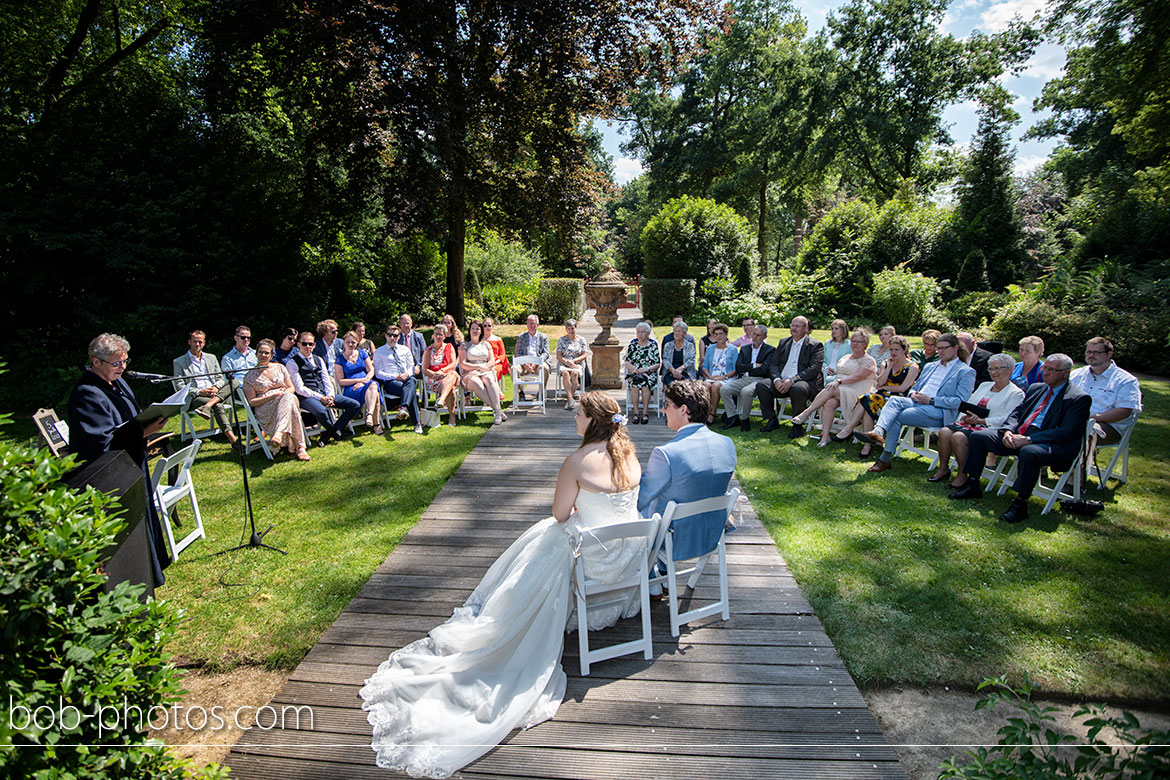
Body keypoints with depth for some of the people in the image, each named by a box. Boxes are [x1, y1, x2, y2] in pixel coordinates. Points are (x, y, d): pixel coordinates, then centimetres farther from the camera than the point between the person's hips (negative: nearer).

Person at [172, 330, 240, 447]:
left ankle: (207, 406, -39)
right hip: (194, 398, -4)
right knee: (218, 406, -36)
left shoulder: (211, 358, 24)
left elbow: (221, 378, 18)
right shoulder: (179, 362, 11)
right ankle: (232, 439, -45)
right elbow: (179, 386, 1)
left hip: (214, 393, 4)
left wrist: (216, 387, -7)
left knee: (235, 382, -25)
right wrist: (199, 392, -15)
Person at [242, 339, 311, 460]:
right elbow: (252, 402, 2)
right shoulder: (249, 376, 8)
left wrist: (284, 394, -8)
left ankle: (279, 434, -52)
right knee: (289, 399, -37)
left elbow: (291, 388, 17)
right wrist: (272, 396, -14)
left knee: (289, 398, -37)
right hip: (264, 409, -3)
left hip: (286, 399, 3)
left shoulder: (280, 368, 18)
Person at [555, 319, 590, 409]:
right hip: (563, 364, 0)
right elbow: (558, 356, 2)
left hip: (577, 364, 0)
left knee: (574, 373, -35)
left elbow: (585, 355, 3)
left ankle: (569, 399, -32)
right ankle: (571, 399, -43)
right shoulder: (561, 340, 10)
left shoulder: (581, 340, 11)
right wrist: (567, 362, -14)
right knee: (565, 373, -35)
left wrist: (573, 361, -11)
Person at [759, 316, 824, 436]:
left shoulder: (815, 345, 2)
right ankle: (771, 420, -6)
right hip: (781, 382, 5)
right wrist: (776, 379, -10)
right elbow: (773, 364, 12)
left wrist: (792, 380, -21)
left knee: (798, 389, -38)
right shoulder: (783, 342, 19)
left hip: (804, 382, -5)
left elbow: (814, 369, -11)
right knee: (762, 385, -20)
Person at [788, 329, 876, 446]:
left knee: (831, 389, -33)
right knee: (830, 403, -30)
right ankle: (825, 436, -34)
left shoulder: (868, 360, 2)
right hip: (838, 391, 5)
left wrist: (839, 381, -25)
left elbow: (857, 377, -13)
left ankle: (806, 413, -29)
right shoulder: (845, 358, 24)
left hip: (856, 394, -5)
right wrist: (834, 380, -3)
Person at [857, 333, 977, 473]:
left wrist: (930, 400, -14)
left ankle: (885, 459, -25)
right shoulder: (930, 366, 27)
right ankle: (878, 432, -49)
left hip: (939, 411, -6)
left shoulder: (966, 371, 6)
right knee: (894, 400, -28)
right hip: (917, 403, 6)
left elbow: (960, 401, -6)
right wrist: (913, 395, 3)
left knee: (896, 417, -28)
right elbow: (915, 387, 29)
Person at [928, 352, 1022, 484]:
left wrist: (981, 420, -16)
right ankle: (943, 469, -11)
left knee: (957, 437, -32)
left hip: (989, 429, -6)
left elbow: (1006, 420, -10)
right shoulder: (984, 385, 24)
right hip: (969, 424, 6)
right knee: (944, 432, -22)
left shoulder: (1016, 393, 2)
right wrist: (966, 417, -4)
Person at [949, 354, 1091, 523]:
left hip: (1052, 445, -7)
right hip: (1018, 435, 7)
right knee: (977, 436, -4)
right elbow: (1016, 413, 15)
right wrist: (1008, 431, -7)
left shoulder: (1079, 398, -4)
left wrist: (1028, 439, -22)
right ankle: (972, 486, 2)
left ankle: (1020, 504, -28)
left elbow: (1066, 432, -15)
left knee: (1029, 452, -40)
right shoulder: (1036, 388, 19)